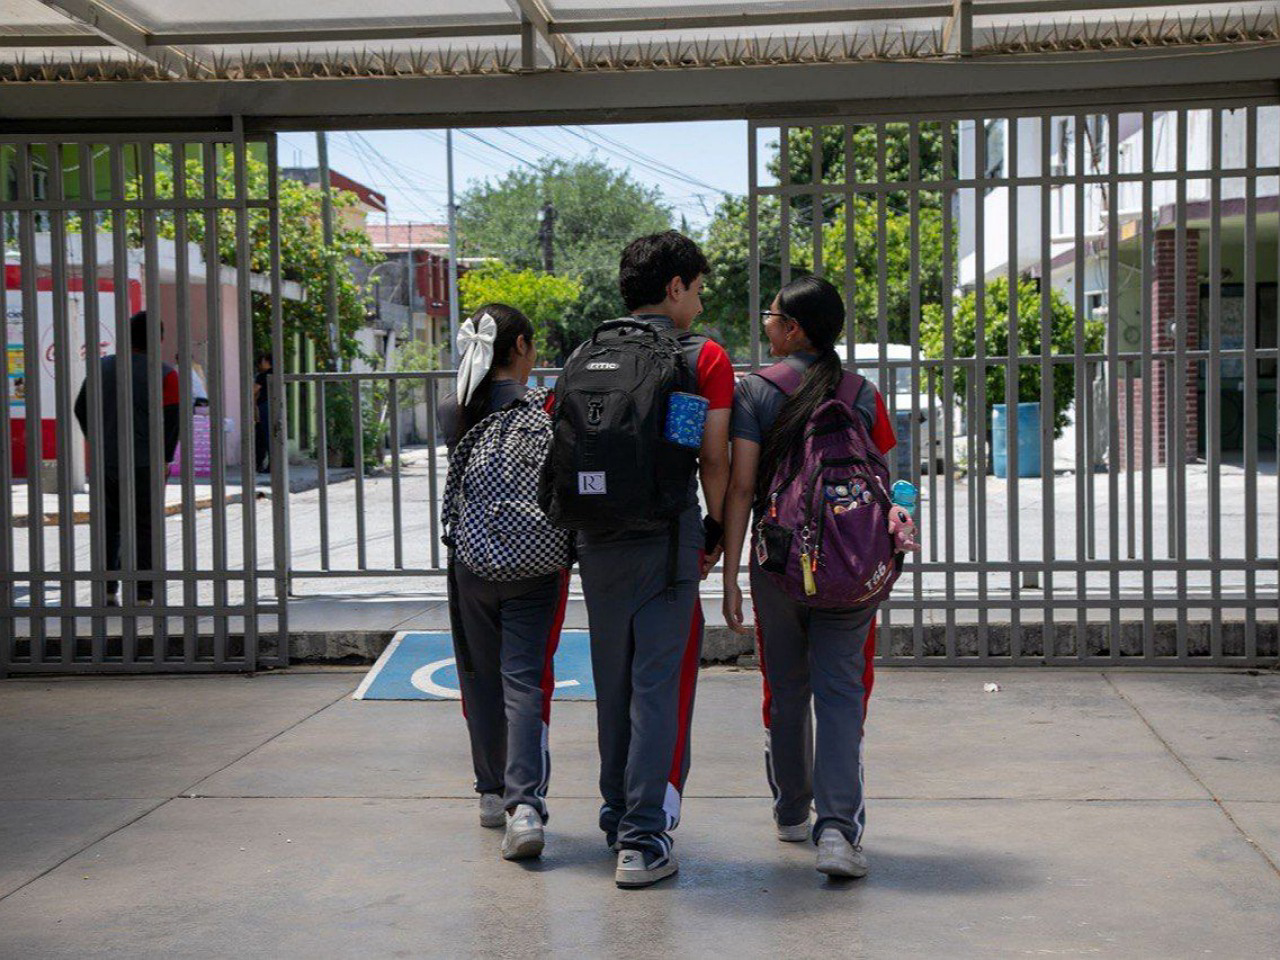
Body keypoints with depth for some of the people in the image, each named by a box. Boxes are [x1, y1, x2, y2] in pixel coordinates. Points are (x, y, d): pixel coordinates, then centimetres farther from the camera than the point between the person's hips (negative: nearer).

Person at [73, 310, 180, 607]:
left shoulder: (103, 367, 7)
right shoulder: (164, 374, -8)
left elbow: (81, 408, 10)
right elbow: (171, 420, -11)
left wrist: (99, 444, 17)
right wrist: (165, 459, -1)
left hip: (105, 461, 4)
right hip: (145, 464, -4)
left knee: (108, 526, 15)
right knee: (144, 529, 2)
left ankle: (107, 591, 15)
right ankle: (143, 596, -1)